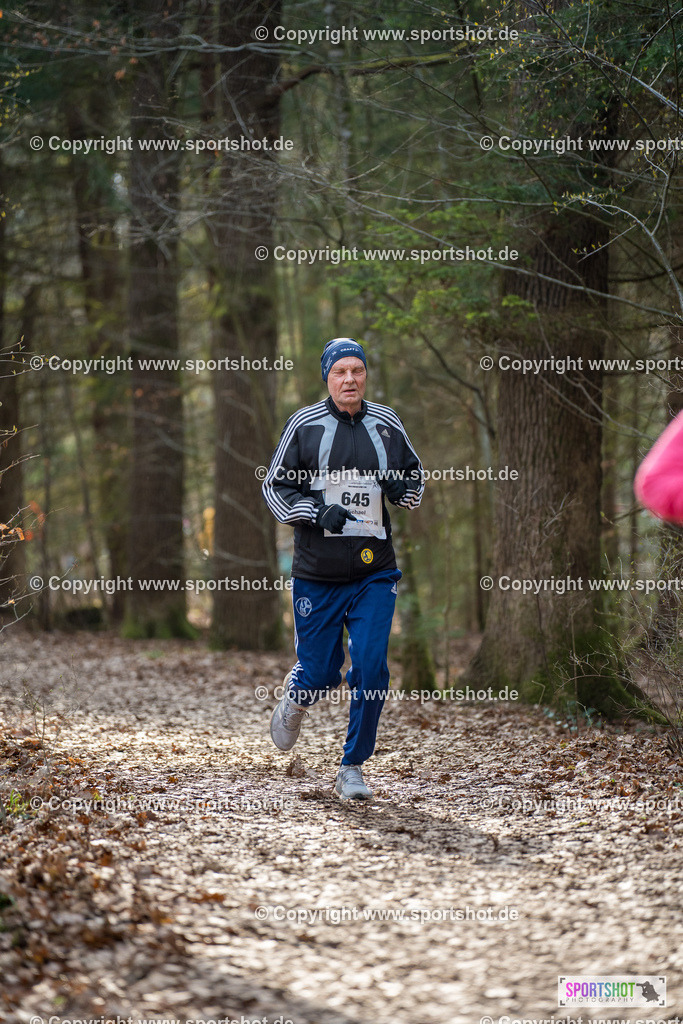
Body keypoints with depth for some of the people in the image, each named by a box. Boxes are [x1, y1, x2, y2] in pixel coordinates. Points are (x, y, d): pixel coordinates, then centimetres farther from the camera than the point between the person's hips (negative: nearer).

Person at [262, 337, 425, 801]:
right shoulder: (305, 424, 0)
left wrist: (403, 489, -6)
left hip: (375, 573, 1)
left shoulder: (387, 424, 7)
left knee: (371, 668, -10)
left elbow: (416, 477, 18)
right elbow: (275, 486, 4)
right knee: (320, 675, 2)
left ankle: (353, 767, 5)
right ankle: (296, 698, 40)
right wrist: (318, 512, -13)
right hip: (317, 574, -1)